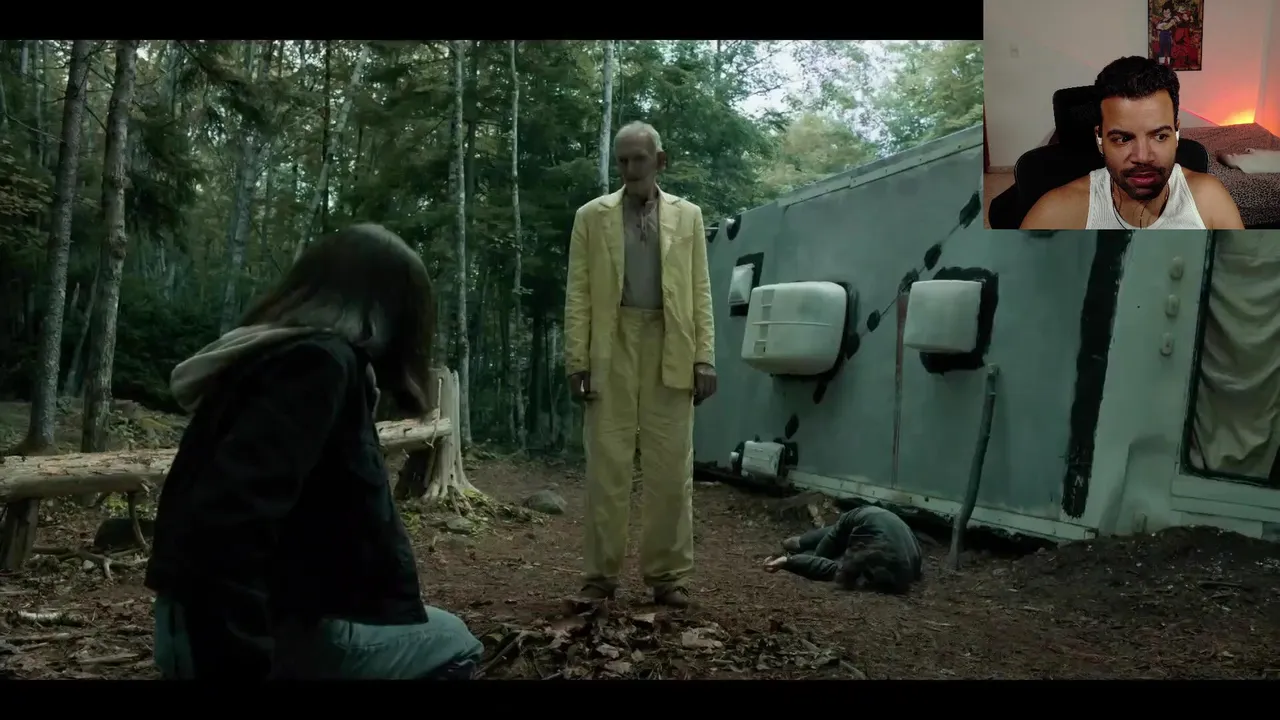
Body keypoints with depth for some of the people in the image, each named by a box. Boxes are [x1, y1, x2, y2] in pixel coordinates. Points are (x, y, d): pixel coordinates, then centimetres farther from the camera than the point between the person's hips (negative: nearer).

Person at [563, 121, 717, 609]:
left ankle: (668, 575, 13)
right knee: (606, 466, 3)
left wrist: (704, 358, -2)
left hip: (670, 352, 1)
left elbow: (700, 291, 8)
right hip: (611, 351, 0)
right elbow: (578, 294, 4)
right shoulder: (592, 216, 9)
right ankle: (601, 576, 11)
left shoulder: (687, 216, 13)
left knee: (671, 469, 3)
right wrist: (577, 360, -5)